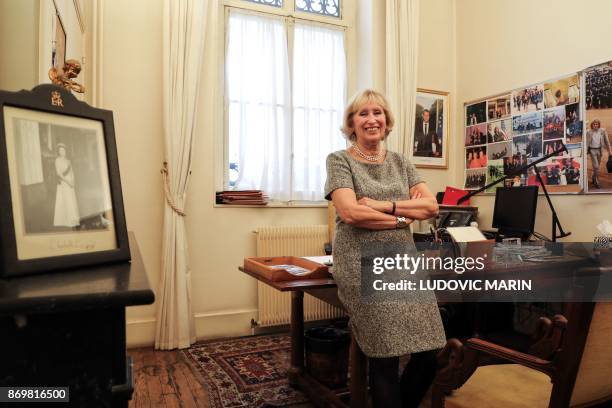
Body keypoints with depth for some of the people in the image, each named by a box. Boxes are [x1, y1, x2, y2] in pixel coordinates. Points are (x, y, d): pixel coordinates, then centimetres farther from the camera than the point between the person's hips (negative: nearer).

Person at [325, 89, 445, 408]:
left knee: (429, 350, -2)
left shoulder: (400, 162, 16)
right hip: (362, 264, -4)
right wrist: (403, 216, -5)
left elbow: (431, 206, 4)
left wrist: (382, 205, -8)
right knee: (387, 354, -11)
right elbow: (351, 212, -13)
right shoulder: (339, 160, 2)